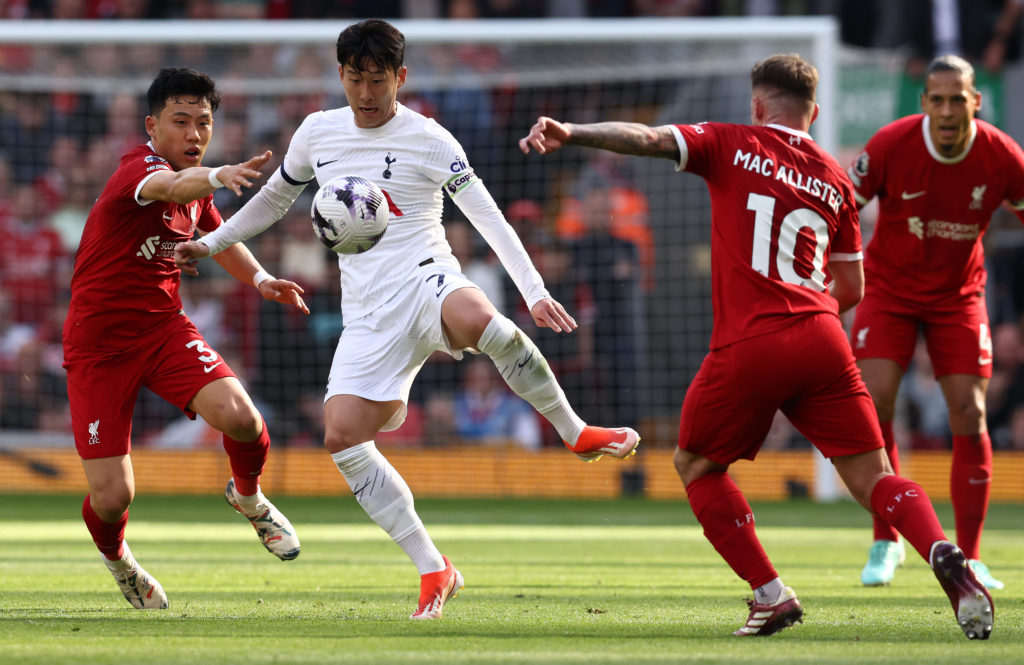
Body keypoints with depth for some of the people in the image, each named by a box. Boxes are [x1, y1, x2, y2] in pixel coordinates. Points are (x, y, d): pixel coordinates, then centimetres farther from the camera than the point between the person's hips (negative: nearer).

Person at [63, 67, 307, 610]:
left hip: (164, 328, 6)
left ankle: (248, 495, 11)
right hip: (98, 346, -6)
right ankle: (116, 557, 28)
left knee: (239, 415, -23)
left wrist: (259, 278, 10)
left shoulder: (195, 181, 5)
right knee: (111, 496, -9)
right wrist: (216, 176, -69)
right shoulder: (141, 169, -20)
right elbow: (172, 187, -47)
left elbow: (216, 230, 28)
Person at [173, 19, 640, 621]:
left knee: (477, 319, -42)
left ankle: (577, 433, -21)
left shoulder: (429, 141, -2)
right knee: (343, 437, -16)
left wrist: (535, 292, -14)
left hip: (425, 279, -4)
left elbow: (487, 216, -5)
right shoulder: (318, 133, 12)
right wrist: (211, 244, 30)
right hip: (368, 313, 4)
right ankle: (433, 570, -7)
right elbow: (275, 199, 30)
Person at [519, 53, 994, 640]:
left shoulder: (732, 145, 8)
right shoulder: (835, 179, 18)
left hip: (748, 346, -3)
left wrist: (570, 133, -15)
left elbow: (647, 139, -8)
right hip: (821, 341, 3)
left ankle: (771, 593, 8)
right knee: (874, 479, 6)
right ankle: (945, 556, -22)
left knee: (697, 466, 18)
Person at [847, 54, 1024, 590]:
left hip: (958, 295, 1)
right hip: (889, 289, -1)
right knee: (873, 403, -15)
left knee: (969, 415, -7)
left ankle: (969, 558, 4)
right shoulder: (891, 145, -21)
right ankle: (885, 543, 2)